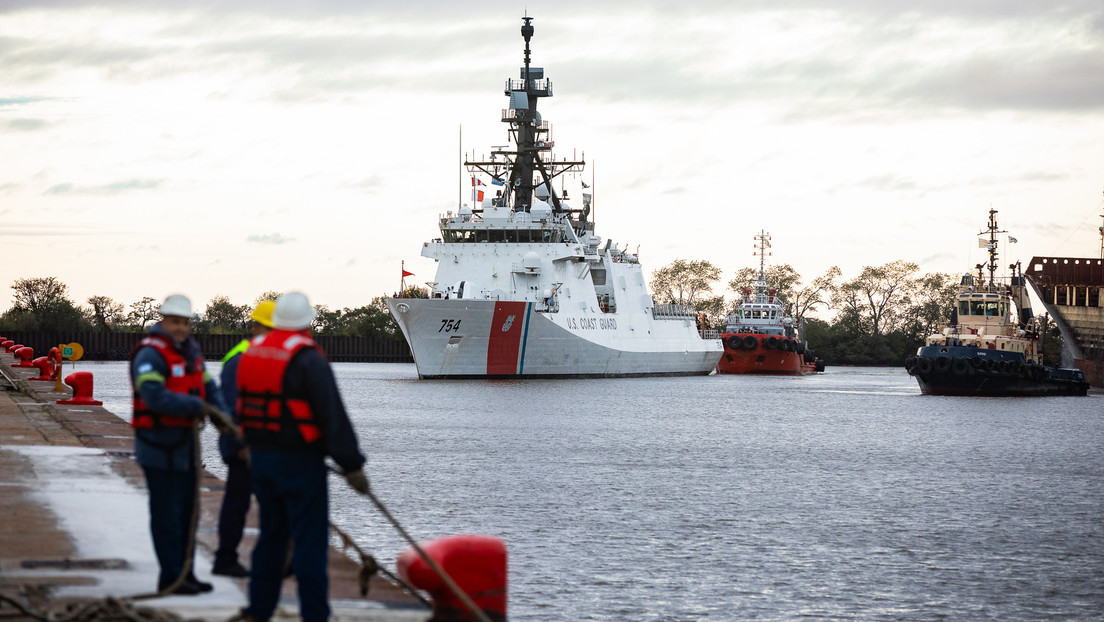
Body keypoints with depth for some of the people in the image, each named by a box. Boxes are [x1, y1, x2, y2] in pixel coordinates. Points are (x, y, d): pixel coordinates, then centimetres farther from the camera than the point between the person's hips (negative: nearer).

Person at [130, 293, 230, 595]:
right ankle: (171, 577, 0)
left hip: (186, 444, 9)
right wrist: (196, 406, -25)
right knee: (167, 513, -5)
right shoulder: (150, 354, -16)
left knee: (187, 510, 15)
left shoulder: (190, 351, 13)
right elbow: (154, 396, -29)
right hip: (160, 446, -9)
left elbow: (208, 387, 17)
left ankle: (185, 573, 24)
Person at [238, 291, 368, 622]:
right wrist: (352, 465, -14)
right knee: (309, 541, -3)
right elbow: (333, 415, -17)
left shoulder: (251, 353, 9)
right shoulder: (308, 359, -15)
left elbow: (243, 408, 17)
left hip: (260, 457, 8)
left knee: (271, 535, 17)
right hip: (300, 462, -8)